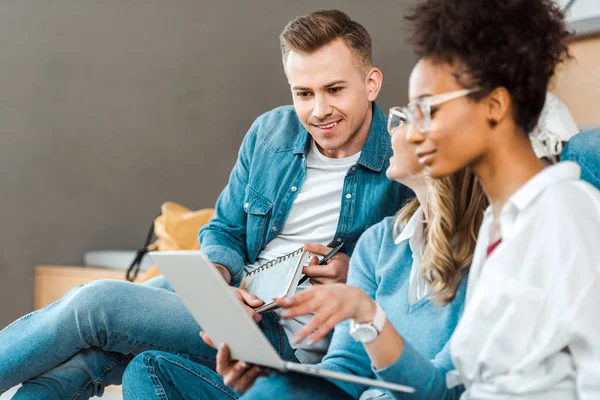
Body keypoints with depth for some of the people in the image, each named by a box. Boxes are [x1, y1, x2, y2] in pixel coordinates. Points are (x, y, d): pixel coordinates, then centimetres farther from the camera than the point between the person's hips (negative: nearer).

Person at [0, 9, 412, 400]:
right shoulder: (270, 133, 5)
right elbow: (223, 231, 12)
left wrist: (354, 277, -19)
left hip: (293, 338, -5)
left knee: (97, 303, -18)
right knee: (72, 367, -20)